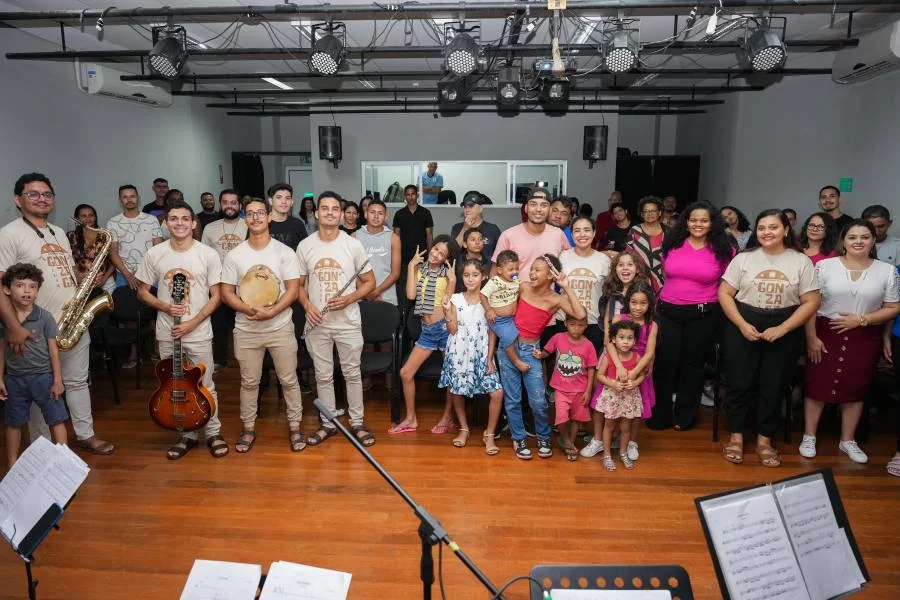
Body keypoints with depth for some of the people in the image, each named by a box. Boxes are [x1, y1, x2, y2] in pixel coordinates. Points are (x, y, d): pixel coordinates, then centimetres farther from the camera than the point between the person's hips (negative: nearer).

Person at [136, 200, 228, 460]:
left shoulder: (208, 254, -7)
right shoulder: (154, 254, -2)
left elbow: (216, 296, -4)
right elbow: (142, 292, 7)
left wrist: (193, 322, -15)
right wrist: (164, 306, -13)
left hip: (199, 333, -2)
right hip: (167, 334, 3)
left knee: (205, 386, 7)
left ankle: (213, 432, 25)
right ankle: (188, 434, 29)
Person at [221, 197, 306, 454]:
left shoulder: (285, 252, -3)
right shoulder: (234, 255, 1)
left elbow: (293, 289, -7)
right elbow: (226, 293, 1)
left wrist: (271, 312, -20)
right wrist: (250, 310, -17)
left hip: (280, 328, -1)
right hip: (246, 330, 1)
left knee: (288, 379, 7)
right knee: (249, 382, 12)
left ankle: (294, 426, 21)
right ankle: (248, 428, 27)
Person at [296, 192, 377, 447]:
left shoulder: (353, 245, -4)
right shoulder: (305, 246, 1)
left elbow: (369, 282, 0)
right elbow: (299, 284, 9)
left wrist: (348, 299, -15)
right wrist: (307, 305, -10)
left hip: (348, 323, -1)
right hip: (317, 324, 2)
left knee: (352, 374, 9)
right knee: (323, 376, 12)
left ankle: (357, 423, 23)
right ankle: (328, 423, 26)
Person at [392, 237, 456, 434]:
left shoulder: (447, 273, -1)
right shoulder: (419, 268, 7)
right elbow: (411, 295, -7)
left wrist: (452, 280, -17)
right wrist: (411, 266, -5)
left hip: (445, 327, -4)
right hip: (427, 330, 4)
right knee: (406, 372, 2)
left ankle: (448, 418, 22)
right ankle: (411, 419, 15)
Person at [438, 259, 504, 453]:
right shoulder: (455, 299, -2)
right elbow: (452, 330, -4)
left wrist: (490, 359, -5)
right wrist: (447, 310, -17)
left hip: (481, 353, 0)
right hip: (459, 353, 1)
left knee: (497, 393, -10)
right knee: (456, 391, 9)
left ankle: (489, 434, 9)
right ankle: (464, 429, 33)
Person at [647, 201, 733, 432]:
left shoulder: (723, 250, -3)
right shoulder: (672, 244, 3)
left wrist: (718, 306, 1)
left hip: (704, 315, -1)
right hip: (668, 311, 2)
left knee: (693, 364, 10)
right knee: (664, 363, 2)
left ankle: (684, 416, 25)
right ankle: (660, 415, 16)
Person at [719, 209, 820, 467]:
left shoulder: (801, 261, 0)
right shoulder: (744, 258, 0)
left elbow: (811, 302, -3)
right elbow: (724, 293, -1)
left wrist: (781, 329, -13)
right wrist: (742, 325, -12)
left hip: (784, 331, 0)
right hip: (743, 327, 0)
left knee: (773, 386, 7)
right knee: (739, 383, 2)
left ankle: (764, 440, 22)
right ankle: (736, 436, 18)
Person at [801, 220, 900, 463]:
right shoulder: (825, 266, -4)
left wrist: (861, 320, -13)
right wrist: (811, 338, -10)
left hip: (865, 339, 2)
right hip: (826, 334, -2)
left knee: (855, 388, 11)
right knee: (817, 386, 3)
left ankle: (848, 440, 26)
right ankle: (809, 437, 17)